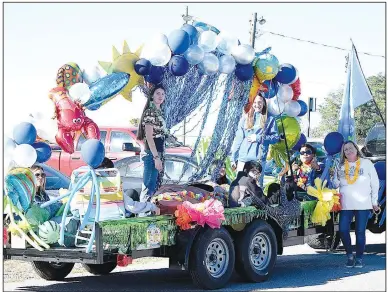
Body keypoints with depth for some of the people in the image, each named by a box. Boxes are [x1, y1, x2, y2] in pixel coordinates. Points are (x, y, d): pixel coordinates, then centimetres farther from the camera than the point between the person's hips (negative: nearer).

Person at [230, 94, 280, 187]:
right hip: (243, 158, 1)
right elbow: (238, 139, 9)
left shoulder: (269, 119, 7)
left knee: (257, 184, -3)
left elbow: (276, 137, 5)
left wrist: (259, 138, -7)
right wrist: (233, 158, 5)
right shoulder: (245, 118, 11)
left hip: (259, 158, -1)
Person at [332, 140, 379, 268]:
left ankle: (359, 258, 10)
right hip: (346, 205, 2)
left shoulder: (366, 163, 2)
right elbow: (336, 184, 11)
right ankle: (349, 256, 13)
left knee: (360, 232, -1)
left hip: (363, 205, -2)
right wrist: (334, 176, -10)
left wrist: (374, 201, 2)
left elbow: (375, 183, 4)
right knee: (343, 230, -5)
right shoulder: (341, 166, 9)